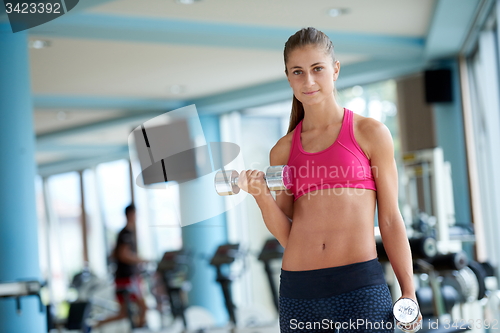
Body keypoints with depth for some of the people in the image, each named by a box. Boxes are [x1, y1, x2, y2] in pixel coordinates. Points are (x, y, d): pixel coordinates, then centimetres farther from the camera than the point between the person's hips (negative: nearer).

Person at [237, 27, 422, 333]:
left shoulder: (370, 133, 3)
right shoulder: (283, 151, 11)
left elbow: (390, 219, 3)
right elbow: (287, 235, 10)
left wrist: (409, 294, 1)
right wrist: (262, 196, -7)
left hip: (360, 286, -3)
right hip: (297, 291, 3)